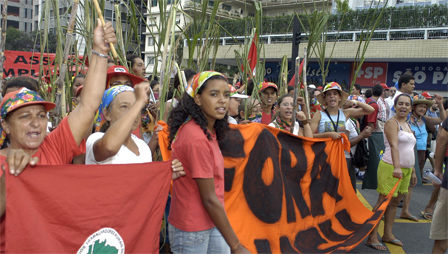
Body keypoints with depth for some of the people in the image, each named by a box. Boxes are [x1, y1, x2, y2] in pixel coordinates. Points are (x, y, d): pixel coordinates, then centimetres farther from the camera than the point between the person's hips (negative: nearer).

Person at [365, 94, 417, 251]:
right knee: (383, 202, -7)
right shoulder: (391, 123, -10)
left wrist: (412, 171, 19)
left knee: (395, 202, 13)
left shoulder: (408, 126, 17)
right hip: (391, 167, -8)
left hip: (406, 169, 8)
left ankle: (387, 235, 23)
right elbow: (394, 145, -25)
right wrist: (397, 167, -37)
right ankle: (372, 237, -2)